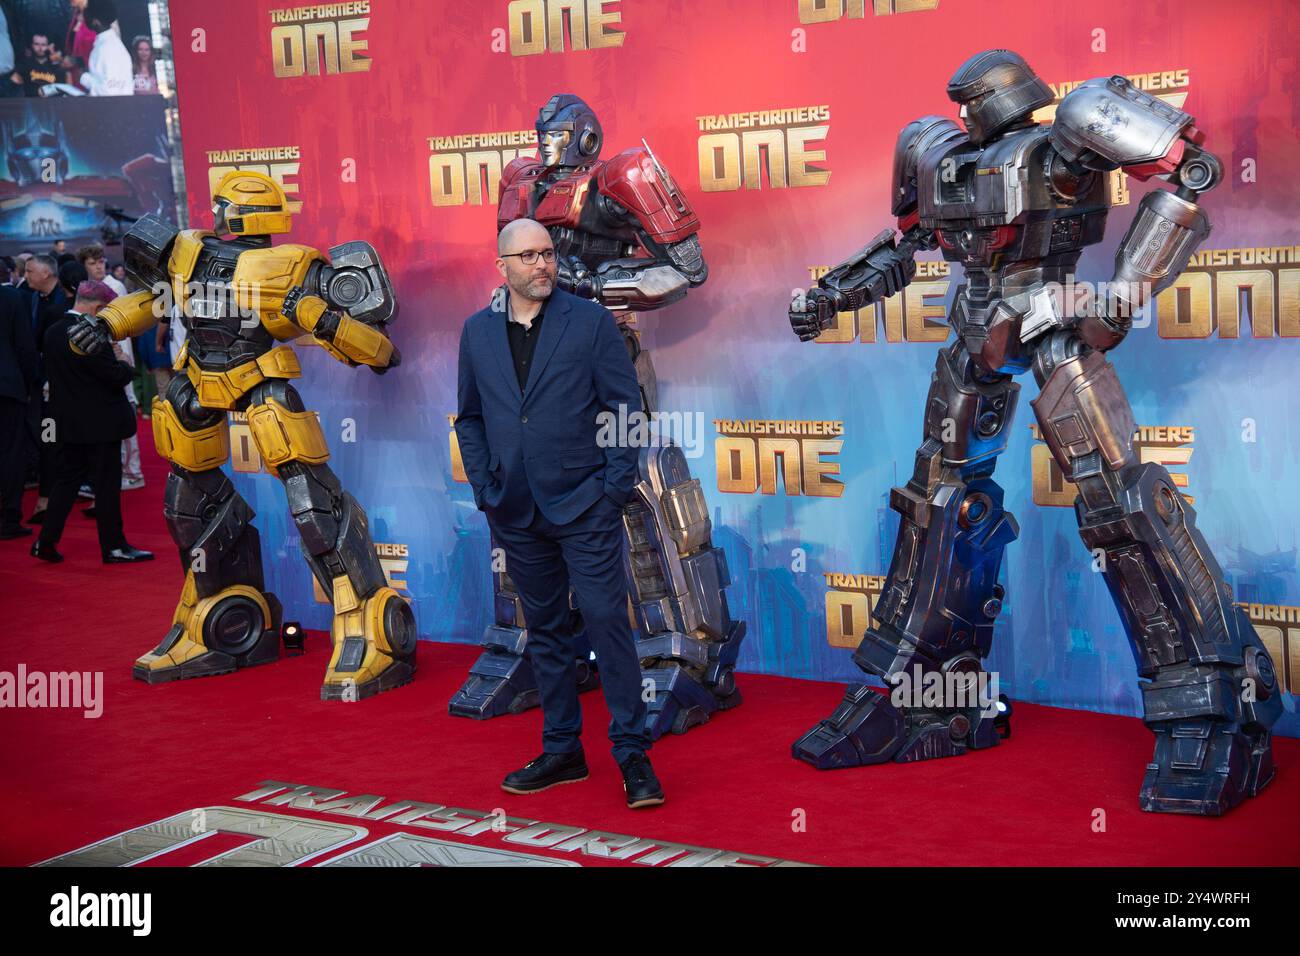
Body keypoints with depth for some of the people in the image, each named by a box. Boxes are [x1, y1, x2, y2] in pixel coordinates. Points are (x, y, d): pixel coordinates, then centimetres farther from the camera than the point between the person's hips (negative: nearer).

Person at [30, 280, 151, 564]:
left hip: (68, 422, 8)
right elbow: (116, 376, -21)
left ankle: (46, 541, 12)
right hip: (100, 423, -8)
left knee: (66, 479, 14)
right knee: (107, 484, 1)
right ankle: (114, 547, 8)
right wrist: (127, 368, 1)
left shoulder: (53, 333, 5)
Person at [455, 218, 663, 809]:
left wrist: (615, 488, -8)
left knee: (607, 622, -6)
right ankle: (561, 750, 22)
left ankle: (632, 753, 3)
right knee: (545, 631, 12)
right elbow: (469, 417, 15)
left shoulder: (591, 321, -2)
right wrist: (485, 489, 5)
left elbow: (625, 406, -2)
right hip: (517, 511, 4)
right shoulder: (477, 332, 9)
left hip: (584, 505, -4)